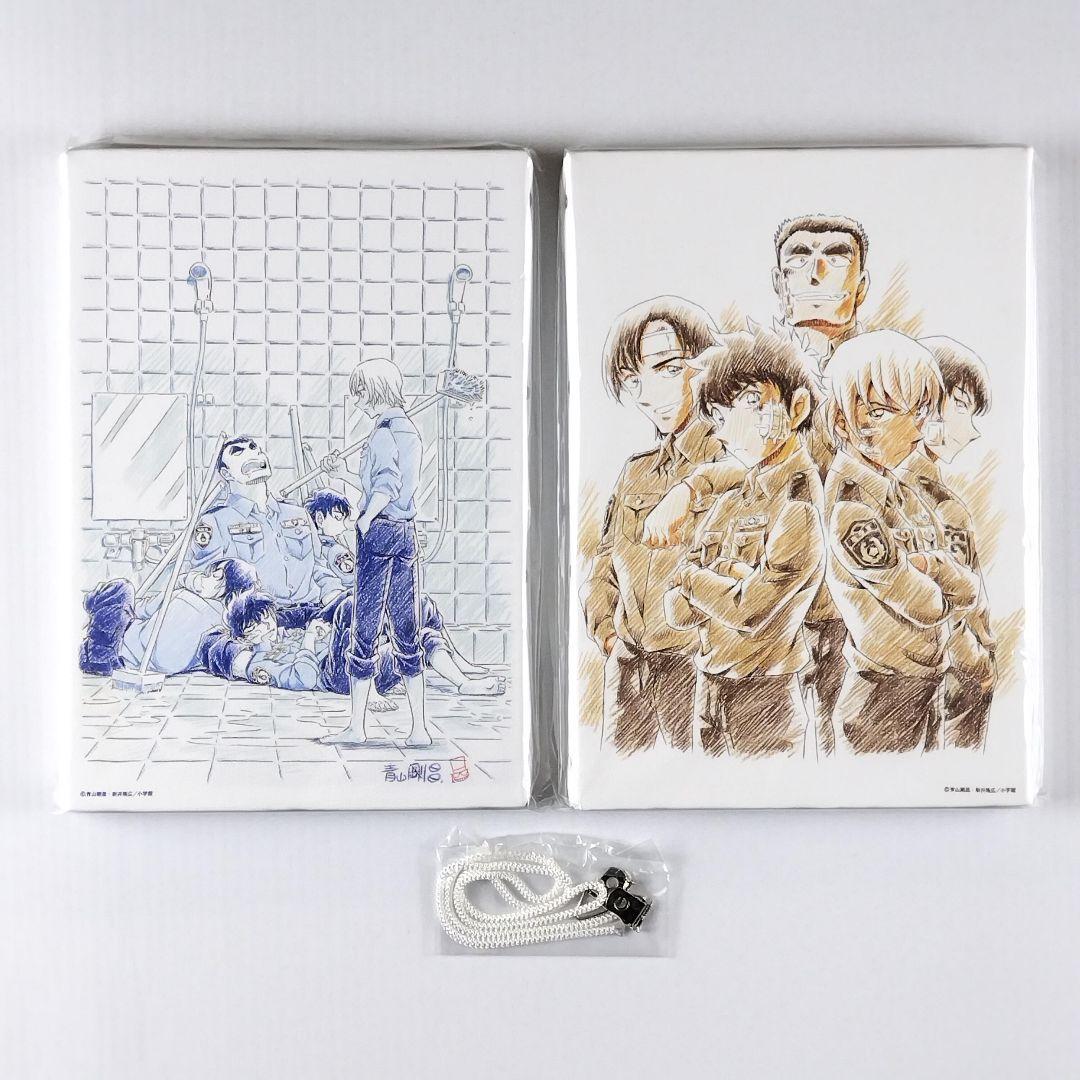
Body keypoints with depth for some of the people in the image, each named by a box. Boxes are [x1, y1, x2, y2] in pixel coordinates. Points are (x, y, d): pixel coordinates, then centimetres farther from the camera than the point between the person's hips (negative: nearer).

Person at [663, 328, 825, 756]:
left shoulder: (802, 501, -13)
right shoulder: (727, 503, 9)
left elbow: (751, 611, -21)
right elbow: (678, 612, 5)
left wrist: (692, 578, -4)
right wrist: (732, 574, -13)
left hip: (765, 697, -7)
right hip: (709, 686, 7)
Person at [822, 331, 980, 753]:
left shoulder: (899, 492, 2)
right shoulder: (852, 508, -24)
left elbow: (970, 591, 0)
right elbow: (927, 607, -20)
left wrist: (929, 564, -18)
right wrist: (945, 575, -1)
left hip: (925, 679, 8)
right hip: (886, 691, -8)